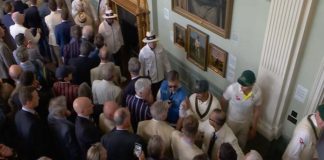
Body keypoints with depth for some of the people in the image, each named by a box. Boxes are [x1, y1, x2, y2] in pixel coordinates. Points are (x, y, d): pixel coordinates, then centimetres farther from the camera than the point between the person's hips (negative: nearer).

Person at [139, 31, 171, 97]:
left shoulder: (160, 48, -10)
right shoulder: (143, 52, -20)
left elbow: (166, 61, 0)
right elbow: (141, 67, -11)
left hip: (160, 78, 3)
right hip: (150, 79, -3)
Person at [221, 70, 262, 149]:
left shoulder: (258, 92, -24)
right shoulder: (232, 88, -33)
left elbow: (257, 110, -8)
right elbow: (223, 103, -15)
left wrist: (254, 128, 1)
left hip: (246, 122, 2)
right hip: (232, 121, -2)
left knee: (242, 143, 27)